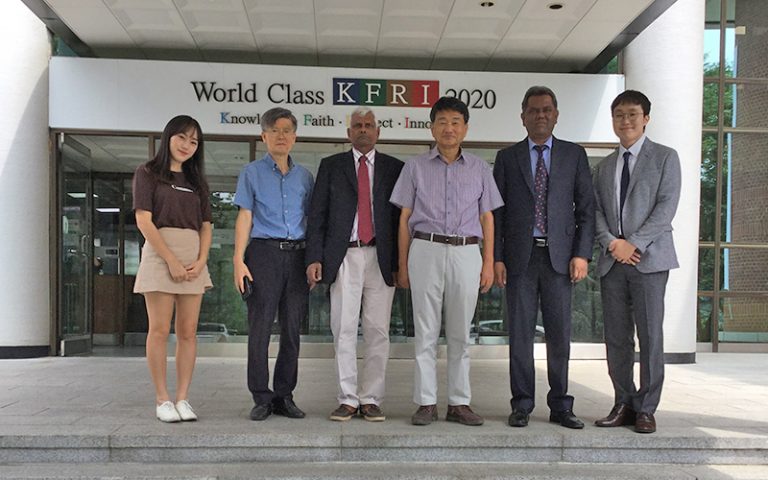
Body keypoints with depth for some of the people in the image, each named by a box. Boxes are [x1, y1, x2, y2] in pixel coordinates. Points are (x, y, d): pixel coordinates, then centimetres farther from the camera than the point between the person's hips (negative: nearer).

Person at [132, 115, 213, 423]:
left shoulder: (196, 181, 19)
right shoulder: (148, 173, 5)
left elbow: (206, 225, 14)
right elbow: (144, 220, -5)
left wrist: (201, 260, -4)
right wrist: (172, 261, -13)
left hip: (193, 260, 4)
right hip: (160, 255, -4)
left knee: (188, 332, 0)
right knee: (160, 330, -5)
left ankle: (182, 398, 5)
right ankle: (162, 400, 1)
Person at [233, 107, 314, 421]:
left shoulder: (304, 176, 15)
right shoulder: (252, 172, 8)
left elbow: (311, 220, 14)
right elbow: (244, 217, 2)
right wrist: (239, 259, -7)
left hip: (297, 255, 3)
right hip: (264, 253, -3)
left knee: (292, 330, 4)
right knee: (260, 328, -3)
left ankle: (284, 396, 13)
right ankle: (261, 398, 5)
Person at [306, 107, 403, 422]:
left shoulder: (394, 168, 11)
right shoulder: (331, 166, 12)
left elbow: (403, 216, 8)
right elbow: (317, 215, 7)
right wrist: (314, 258, -3)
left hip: (382, 258, 0)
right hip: (344, 257, 0)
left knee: (378, 331, 1)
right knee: (344, 330, 0)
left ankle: (371, 399, 9)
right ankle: (348, 399, 8)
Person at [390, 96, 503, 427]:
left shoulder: (479, 169, 12)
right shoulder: (415, 167, 8)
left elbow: (487, 218, 10)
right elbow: (405, 219, 7)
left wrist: (488, 262, 2)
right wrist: (402, 264, 1)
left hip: (466, 253, 1)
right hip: (426, 250, -1)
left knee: (460, 333, 5)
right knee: (425, 331, 0)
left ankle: (459, 403, 12)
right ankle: (426, 403, 7)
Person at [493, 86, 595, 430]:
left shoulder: (574, 155, 9)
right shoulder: (507, 158, 9)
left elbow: (587, 208, 6)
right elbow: (496, 212, 5)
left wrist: (582, 254, -4)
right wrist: (496, 258, -3)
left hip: (559, 256, 0)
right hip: (520, 256, 0)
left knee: (560, 334, 3)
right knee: (520, 333, 2)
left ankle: (560, 406, 14)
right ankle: (522, 405, 12)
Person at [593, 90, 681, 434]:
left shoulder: (664, 157, 5)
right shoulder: (605, 166, 19)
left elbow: (667, 206, -6)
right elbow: (595, 210, 12)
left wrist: (634, 243, -14)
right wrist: (611, 242, -7)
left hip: (648, 257, -4)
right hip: (612, 260, 4)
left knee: (650, 335, -4)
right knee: (616, 337, 5)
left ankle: (646, 409, 5)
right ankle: (624, 404, 14)